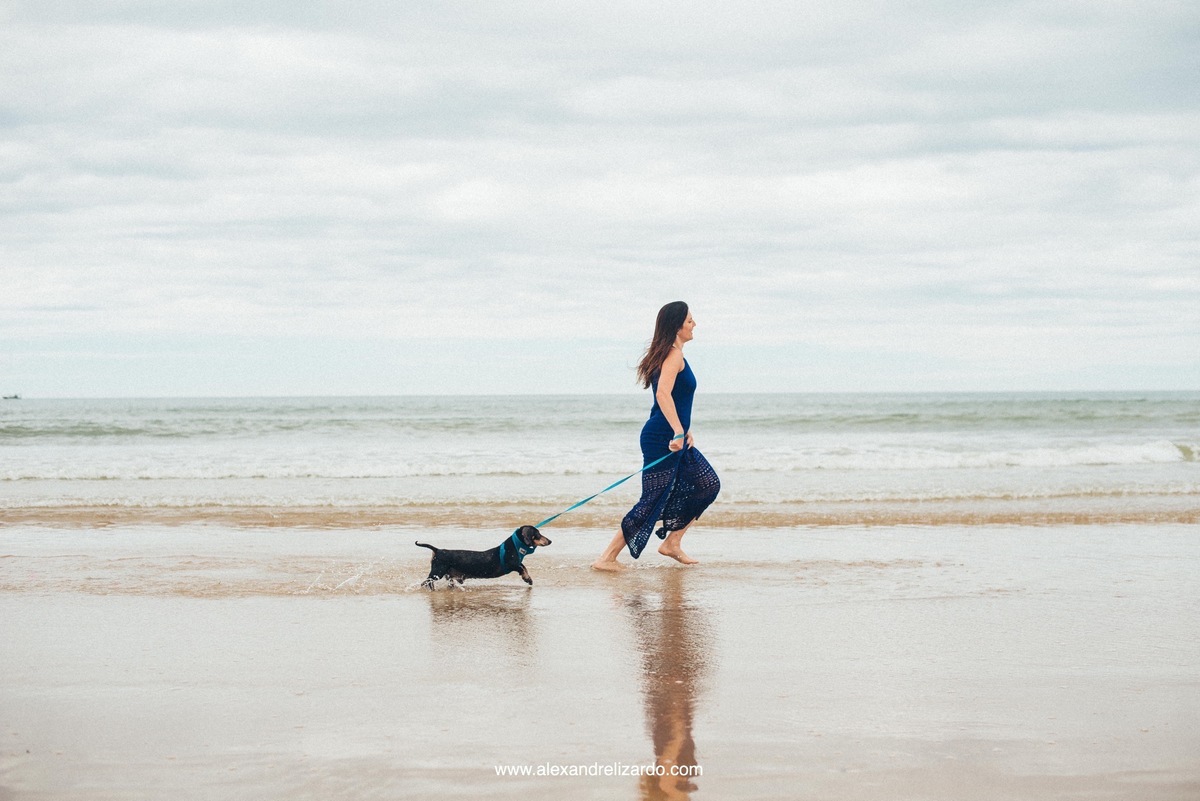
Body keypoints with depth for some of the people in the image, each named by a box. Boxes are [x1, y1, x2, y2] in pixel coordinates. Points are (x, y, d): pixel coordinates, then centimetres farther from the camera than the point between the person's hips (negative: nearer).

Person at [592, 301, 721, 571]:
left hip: (676, 439, 10)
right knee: (654, 501, -8)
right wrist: (678, 432, -35)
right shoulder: (674, 354, -15)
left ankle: (672, 543, 19)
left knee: (708, 484, 13)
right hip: (663, 439, -10)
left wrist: (685, 431, 21)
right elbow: (663, 393, -30)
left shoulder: (672, 354, 16)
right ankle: (607, 558, -4)